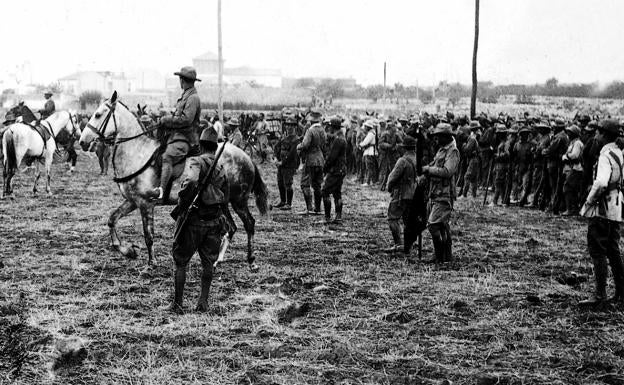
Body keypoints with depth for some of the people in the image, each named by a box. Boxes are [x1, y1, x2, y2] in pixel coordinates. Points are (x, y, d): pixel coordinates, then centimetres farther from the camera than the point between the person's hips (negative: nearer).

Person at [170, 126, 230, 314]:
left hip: (193, 220, -5)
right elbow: (225, 198, 14)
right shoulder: (221, 169, 8)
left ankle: (177, 303, 12)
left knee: (181, 263, 9)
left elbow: (191, 183, -33)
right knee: (208, 264, 16)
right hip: (214, 222, 5)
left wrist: (180, 206, -22)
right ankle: (203, 301, 11)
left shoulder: (196, 162, -12)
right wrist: (223, 224, 23)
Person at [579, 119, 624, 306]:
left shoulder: (605, 155, -17)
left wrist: (589, 201, -15)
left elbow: (601, 183, -27)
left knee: (597, 251, -6)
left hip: (603, 209, -9)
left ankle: (600, 294, -7)